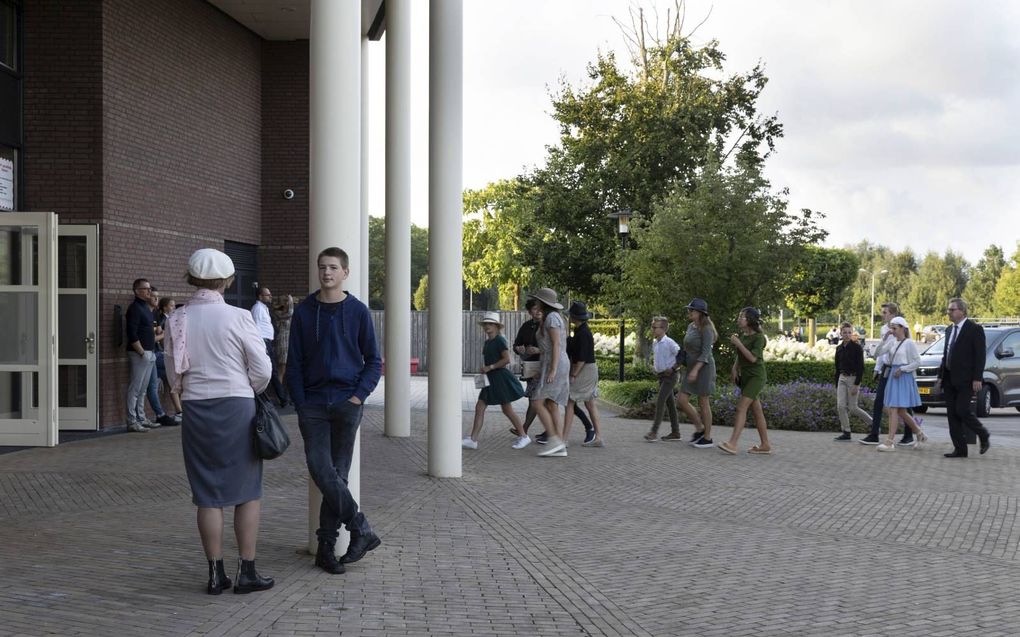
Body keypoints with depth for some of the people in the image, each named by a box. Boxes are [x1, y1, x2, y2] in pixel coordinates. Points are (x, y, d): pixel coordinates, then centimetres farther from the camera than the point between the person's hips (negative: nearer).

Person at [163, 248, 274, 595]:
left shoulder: (176, 321, 1)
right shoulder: (237, 318, -11)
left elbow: (174, 376, 6)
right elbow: (262, 370, -7)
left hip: (195, 409, 4)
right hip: (237, 408, -3)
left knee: (208, 495, 9)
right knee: (248, 492, 8)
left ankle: (216, 574, 12)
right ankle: (246, 572, 8)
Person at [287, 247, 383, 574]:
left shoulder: (358, 311, 2)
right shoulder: (304, 311, 5)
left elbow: (373, 360, 6)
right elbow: (294, 362, 7)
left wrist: (359, 395, -7)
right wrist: (300, 403, -1)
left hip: (348, 403, -1)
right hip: (313, 403, 1)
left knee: (338, 473, 1)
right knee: (320, 468, -11)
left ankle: (327, 546, 9)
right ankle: (362, 530, -1)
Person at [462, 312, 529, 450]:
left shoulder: (499, 340, -12)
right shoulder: (487, 342, 14)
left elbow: (507, 359, -21)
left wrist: (490, 367, -20)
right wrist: (484, 370, 10)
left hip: (500, 378, -9)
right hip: (490, 379, 9)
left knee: (507, 409, -1)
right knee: (479, 407, 1)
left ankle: (523, 436, 13)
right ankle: (473, 440, 0)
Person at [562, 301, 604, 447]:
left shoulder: (582, 333, -18)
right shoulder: (582, 330, 13)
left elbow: (582, 358, -21)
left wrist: (573, 375, -18)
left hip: (584, 370, -10)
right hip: (589, 369, 10)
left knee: (570, 402, -7)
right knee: (590, 403, 10)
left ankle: (564, 439, -7)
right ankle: (598, 437, 11)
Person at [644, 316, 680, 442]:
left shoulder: (669, 343, -16)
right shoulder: (654, 343, 8)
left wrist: (673, 368, -15)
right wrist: (654, 366, 12)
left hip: (669, 376, -8)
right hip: (661, 375, 8)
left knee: (660, 401, -15)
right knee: (670, 403, 11)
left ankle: (654, 431, -16)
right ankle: (675, 433, 16)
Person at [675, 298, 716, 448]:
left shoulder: (706, 329, -14)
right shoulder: (690, 327, 11)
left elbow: (706, 352, -21)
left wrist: (695, 370, -29)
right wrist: (683, 369, 20)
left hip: (703, 368, -8)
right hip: (691, 368, 8)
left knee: (703, 403, -1)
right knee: (682, 401, 1)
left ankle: (708, 438, 9)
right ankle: (699, 428, 17)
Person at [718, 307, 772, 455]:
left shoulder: (759, 337, -14)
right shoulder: (742, 335, 8)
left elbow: (753, 358, -22)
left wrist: (738, 343, -20)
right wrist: (735, 369, 5)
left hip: (756, 376, -8)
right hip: (745, 376, 8)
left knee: (741, 407, -17)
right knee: (756, 411, 10)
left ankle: (732, 444, -23)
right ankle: (765, 445, 15)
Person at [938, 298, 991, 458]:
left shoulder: (975, 329, -8)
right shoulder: (950, 330, 15)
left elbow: (980, 356, -12)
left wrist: (977, 378, -17)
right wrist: (941, 376, 14)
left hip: (966, 380, -7)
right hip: (950, 379, 8)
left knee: (962, 410, -12)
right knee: (952, 414, 5)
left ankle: (983, 435, 13)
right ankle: (960, 449, 10)